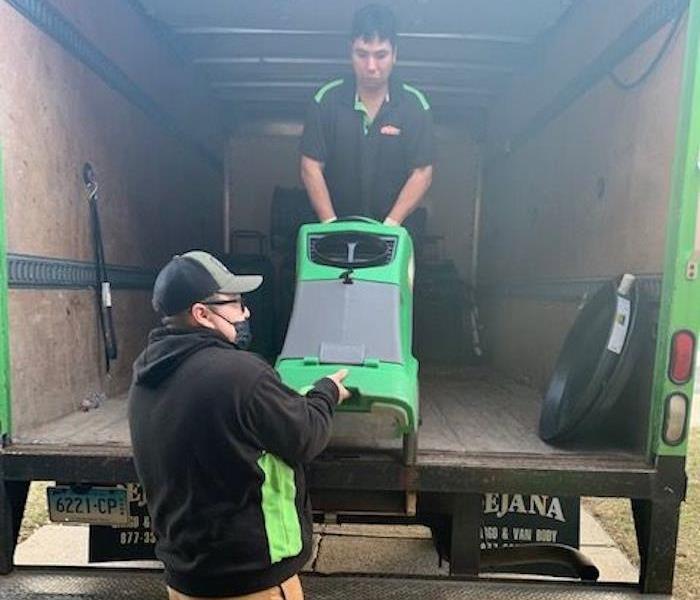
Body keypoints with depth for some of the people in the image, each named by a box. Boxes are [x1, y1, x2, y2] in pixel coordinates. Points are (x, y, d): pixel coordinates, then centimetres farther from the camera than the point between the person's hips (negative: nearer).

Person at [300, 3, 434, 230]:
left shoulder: (415, 105, -4)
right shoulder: (326, 100, -4)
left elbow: (422, 174, -6)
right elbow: (311, 168, -6)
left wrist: (390, 225, -15)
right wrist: (331, 224, -14)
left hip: (391, 230, 0)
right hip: (335, 230, 0)